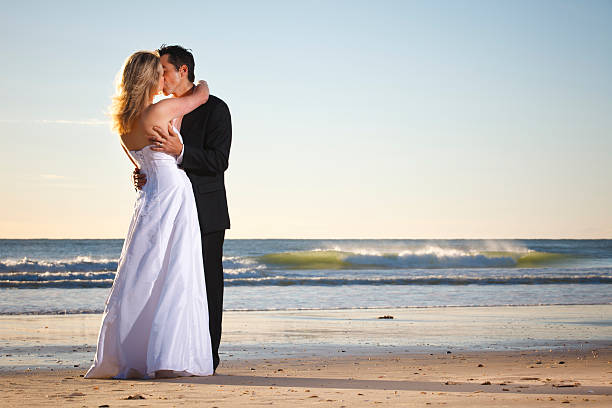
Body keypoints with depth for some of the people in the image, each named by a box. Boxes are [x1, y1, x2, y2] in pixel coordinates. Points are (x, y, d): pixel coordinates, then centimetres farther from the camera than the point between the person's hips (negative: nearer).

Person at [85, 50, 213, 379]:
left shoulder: (123, 121, 8)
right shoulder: (161, 110, -13)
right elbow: (202, 94, 2)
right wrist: (200, 82, 25)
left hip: (149, 200, 7)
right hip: (175, 196, -7)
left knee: (140, 280, 8)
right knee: (175, 278, -5)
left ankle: (123, 359, 9)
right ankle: (168, 360, -9)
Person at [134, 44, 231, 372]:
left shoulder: (214, 109, -5)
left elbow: (219, 161, -15)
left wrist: (180, 151, -29)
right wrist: (144, 176, -2)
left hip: (205, 213, -7)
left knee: (207, 284, -4)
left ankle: (208, 355, -1)